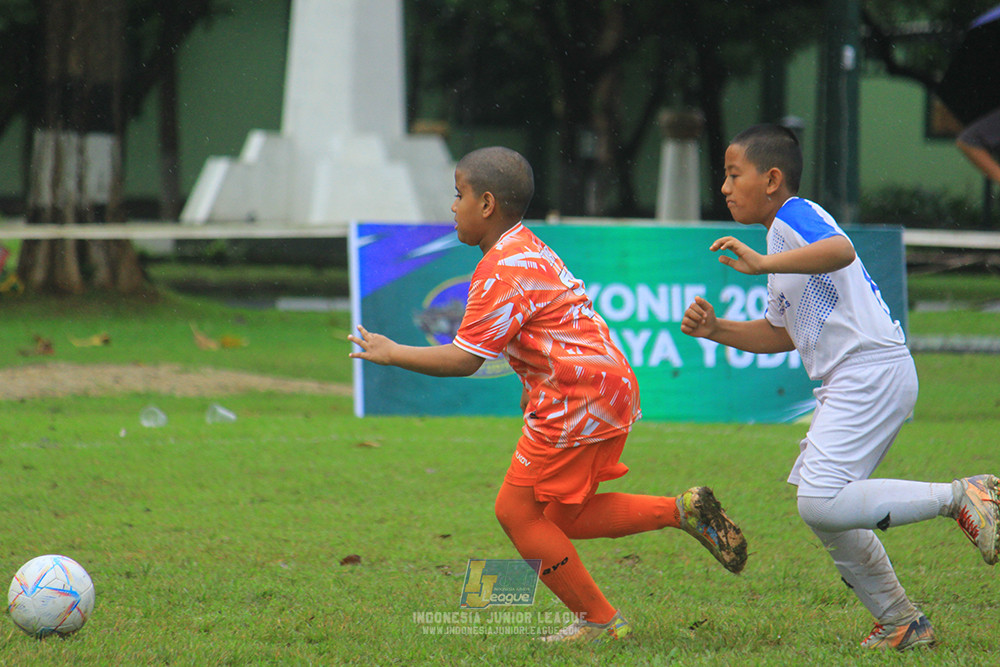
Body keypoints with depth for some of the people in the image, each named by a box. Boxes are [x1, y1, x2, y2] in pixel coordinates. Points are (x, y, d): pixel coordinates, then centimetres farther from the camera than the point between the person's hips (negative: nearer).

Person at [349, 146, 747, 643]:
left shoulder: (503, 271, -16)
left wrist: (391, 354, -8)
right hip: (610, 391, 10)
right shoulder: (528, 249, 17)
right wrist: (537, 391, 20)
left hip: (577, 403, -10)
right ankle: (682, 510, 10)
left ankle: (599, 622, 3)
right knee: (562, 518, 16)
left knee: (517, 510, -1)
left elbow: (464, 360, -18)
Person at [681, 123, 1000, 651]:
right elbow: (781, 334, 30)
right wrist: (716, 330, 17)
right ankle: (901, 623, 20)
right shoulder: (781, 233, 24)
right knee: (823, 509, 14)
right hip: (848, 385, 11)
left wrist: (763, 264, -33)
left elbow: (840, 250, -31)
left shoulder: (795, 216, -7)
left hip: (874, 369, -11)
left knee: (821, 503, -21)